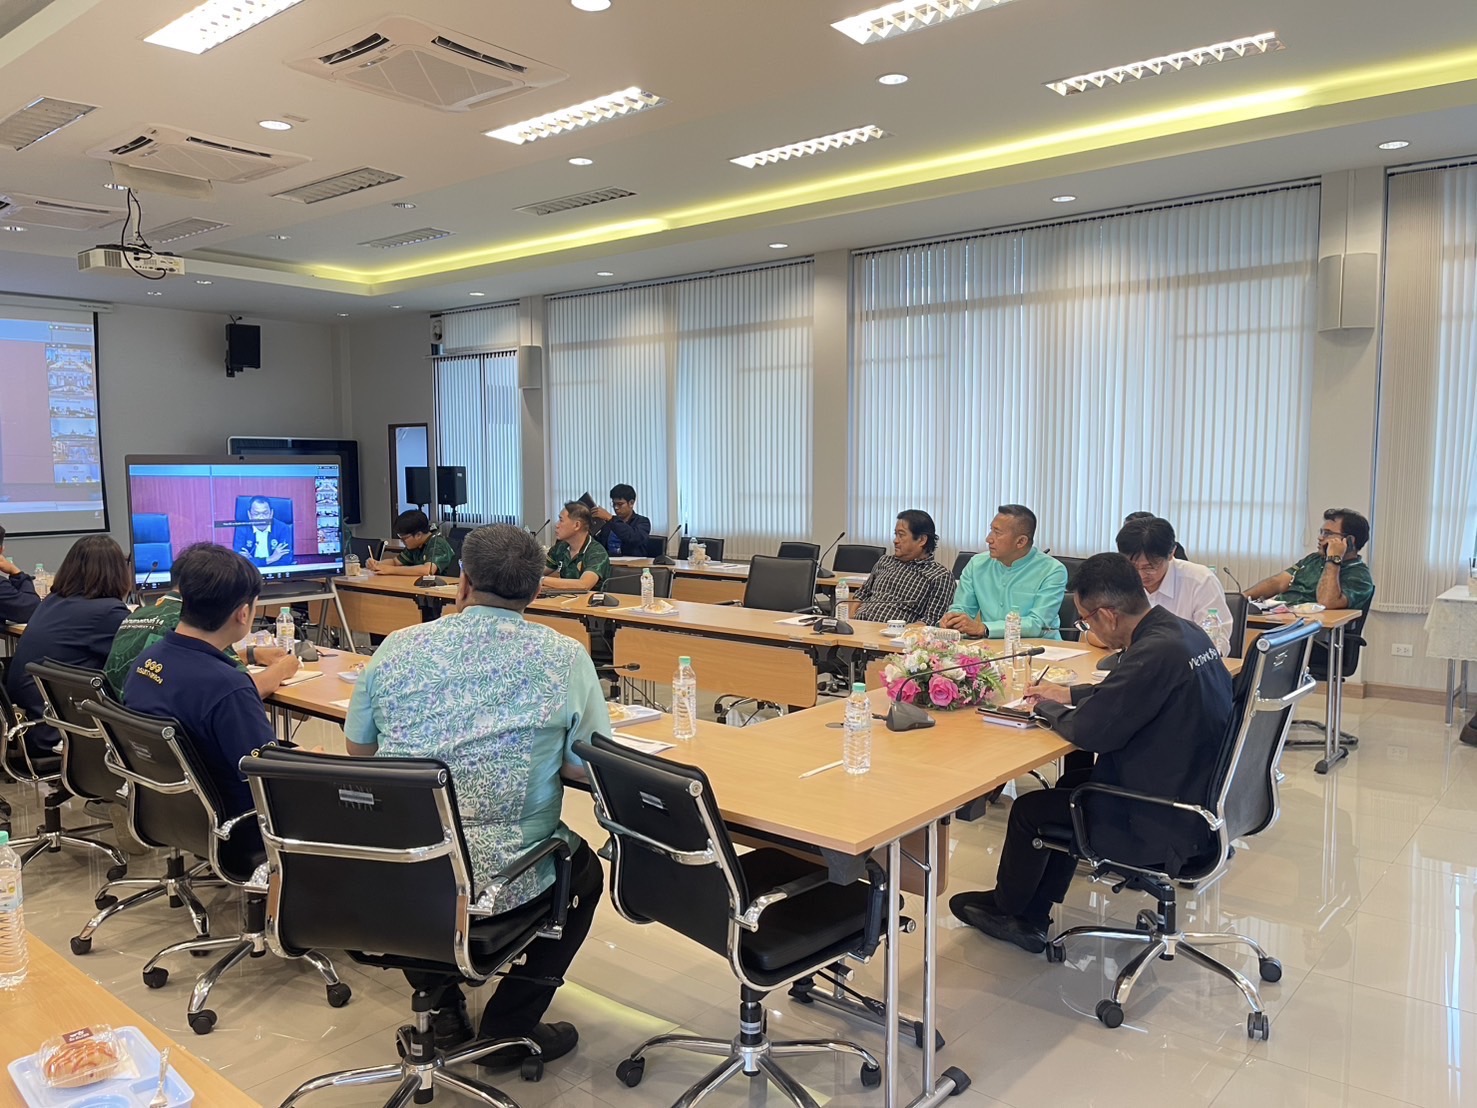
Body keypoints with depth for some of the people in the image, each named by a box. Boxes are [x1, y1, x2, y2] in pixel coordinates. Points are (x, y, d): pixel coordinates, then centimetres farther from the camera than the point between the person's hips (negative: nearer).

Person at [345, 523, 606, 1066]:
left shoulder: (397, 648, -2)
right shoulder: (564, 658, -10)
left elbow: (359, 751, 10)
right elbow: (585, 772, -5)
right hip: (502, 879, -2)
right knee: (584, 869, 29)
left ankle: (442, 1007, 35)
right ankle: (508, 1028, 24)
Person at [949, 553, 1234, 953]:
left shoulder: (1155, 653, -29)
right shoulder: (1183, 631, 1)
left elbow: (1091, 731, -24)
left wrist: (1048, 709, -5)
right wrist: (1070, 694, 16)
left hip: (1163, 827, -10)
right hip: (1196, 796, 10)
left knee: (1030, 810, 5)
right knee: (1072, 784, 23)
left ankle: (1005, 906, 34)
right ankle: (1029, 919, 29)